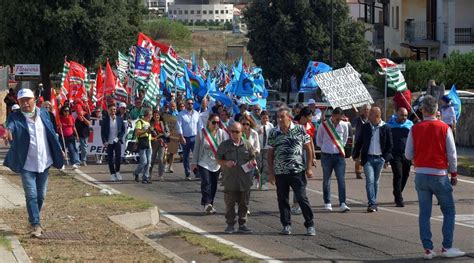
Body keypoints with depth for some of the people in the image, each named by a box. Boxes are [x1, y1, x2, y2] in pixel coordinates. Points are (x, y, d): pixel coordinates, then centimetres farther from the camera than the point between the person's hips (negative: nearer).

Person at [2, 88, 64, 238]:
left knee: (41, 195, 13)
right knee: (31, 195, -8)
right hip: (27, 164, -4)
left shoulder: (43, 113, 3)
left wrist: (60, 150, 16)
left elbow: (52, 133, 12)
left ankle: (34, 220, 31)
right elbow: (11, 124, -31)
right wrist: (8, 131, -54)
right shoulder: (16, 117, -9)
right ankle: (36, 225, -5)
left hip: (44, 162, 4)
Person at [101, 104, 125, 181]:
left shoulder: (120, 119, 3)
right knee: (110, 158, 2)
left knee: (118, 156, -11)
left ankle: (117, 172, 7)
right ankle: (112, 174, 11)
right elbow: (102, 131, 3)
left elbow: (123, 130, 8)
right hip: (108, 142, 0)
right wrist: (104, 141, -6)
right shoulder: (105, 120, 1)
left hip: (117, 141, 0)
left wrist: (119, 138, -6)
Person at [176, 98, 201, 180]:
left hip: (194, 137, 1)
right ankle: (187, 174, 11)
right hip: (185, 138, -1)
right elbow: (179, 126, -6)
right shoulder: (181, 114, 0)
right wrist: (181, 137, -13)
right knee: (186, 157, 5)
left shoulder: (196, 114, 10)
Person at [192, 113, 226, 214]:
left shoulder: (221, 133, 1)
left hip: (216, 163, 2)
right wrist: (194, 162, 3)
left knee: (213, 185, 7)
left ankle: (210, 204, 16)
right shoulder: (202, 133, -3)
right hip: (204, 163, -2)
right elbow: (196, 148, 3)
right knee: (206, 183, -16)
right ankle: (207, 203, -24)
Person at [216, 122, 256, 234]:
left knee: (243, 204, 8)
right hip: (230, 181, -2)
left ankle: (242, 225, 16)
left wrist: (252, 162, -7)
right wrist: (226, 163, -14)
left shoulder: (247, 145, 6)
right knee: (230, 204, 2)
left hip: (244, 181, 2)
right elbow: (218, 159, 5)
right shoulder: (224, 145, 2)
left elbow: (253, 157, 15)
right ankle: (230, 225, 10)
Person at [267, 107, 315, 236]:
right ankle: (286, 225, 16)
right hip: (280, 172, 3)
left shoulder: (300, 130, 0)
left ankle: (310, 225, 4)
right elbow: (270, 154, 9)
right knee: (282, 200, 6)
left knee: (302, 198, -5)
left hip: (297, 171, -3)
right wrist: (270, 173, 4)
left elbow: (308, 149, 4)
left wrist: (309, 168, -2)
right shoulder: (273, 133, 5)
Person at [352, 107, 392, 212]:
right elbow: (359, 142, 10)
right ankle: (372, 204, -15)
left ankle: (373, 204, 19)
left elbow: (389, 145, 3)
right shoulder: (365, 127, 3)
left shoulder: (386, 128, -1)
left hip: (380, 159, 0)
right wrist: (355, 155, 4)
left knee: (375, 181, 10)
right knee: (370, 180, -12)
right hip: (368, 158, 0)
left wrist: (387, 159, -3)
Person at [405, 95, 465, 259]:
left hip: (421, 175, 2)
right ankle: (447, 247, 4)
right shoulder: (444, 128, -7)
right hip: (439, 175, -2)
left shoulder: (415, 129, -2)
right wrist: (454, 174, 7)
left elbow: (408, 155, 1)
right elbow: (452, 154, -5)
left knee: (424, 213, 7)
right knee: (449, 212, 9)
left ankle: (428, 249, 4)